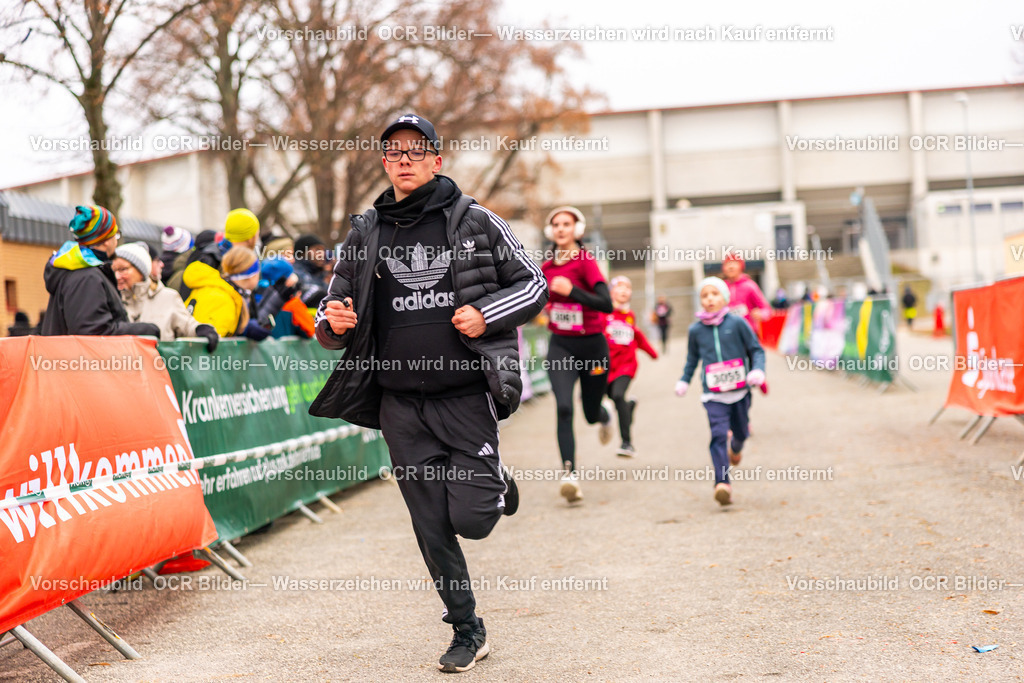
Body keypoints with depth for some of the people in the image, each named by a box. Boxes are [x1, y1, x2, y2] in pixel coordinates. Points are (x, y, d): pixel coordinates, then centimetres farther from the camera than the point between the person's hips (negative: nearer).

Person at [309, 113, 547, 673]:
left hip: (467, 395, -2)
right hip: (401, 402, 3)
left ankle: (494, 483, 27)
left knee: (471, 520, -8)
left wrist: (486, 316, -11)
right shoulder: (365, 234, 8)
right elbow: (334, 324, 14)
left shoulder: (475, 222, 1)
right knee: (432, 527, 5)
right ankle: (467, 630, 22)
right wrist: (333, 324, -10)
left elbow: (532, 284, 6)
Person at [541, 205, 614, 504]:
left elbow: (606, 304, -24)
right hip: (560, 346, 3)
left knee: (591, 413, 11)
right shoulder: (546, 267, 4)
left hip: (591, 345, -3)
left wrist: (572, 290, -30)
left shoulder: (586, 261, -13)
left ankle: (605, 418, 50)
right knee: (564, 408, -18)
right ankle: (570, 473, -22)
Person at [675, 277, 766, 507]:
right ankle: (722, 483, -19)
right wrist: (684, 380, 9)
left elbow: (756, 349, 2)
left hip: (739, 391, 1)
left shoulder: (737, 323, -4)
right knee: (718, 434, -16)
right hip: (713, 395, -1)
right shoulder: (696, 330, 2)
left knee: (740, 431, 16)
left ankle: (736, 448, 54)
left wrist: (758, 370, -14)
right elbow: (692, 358, 17)